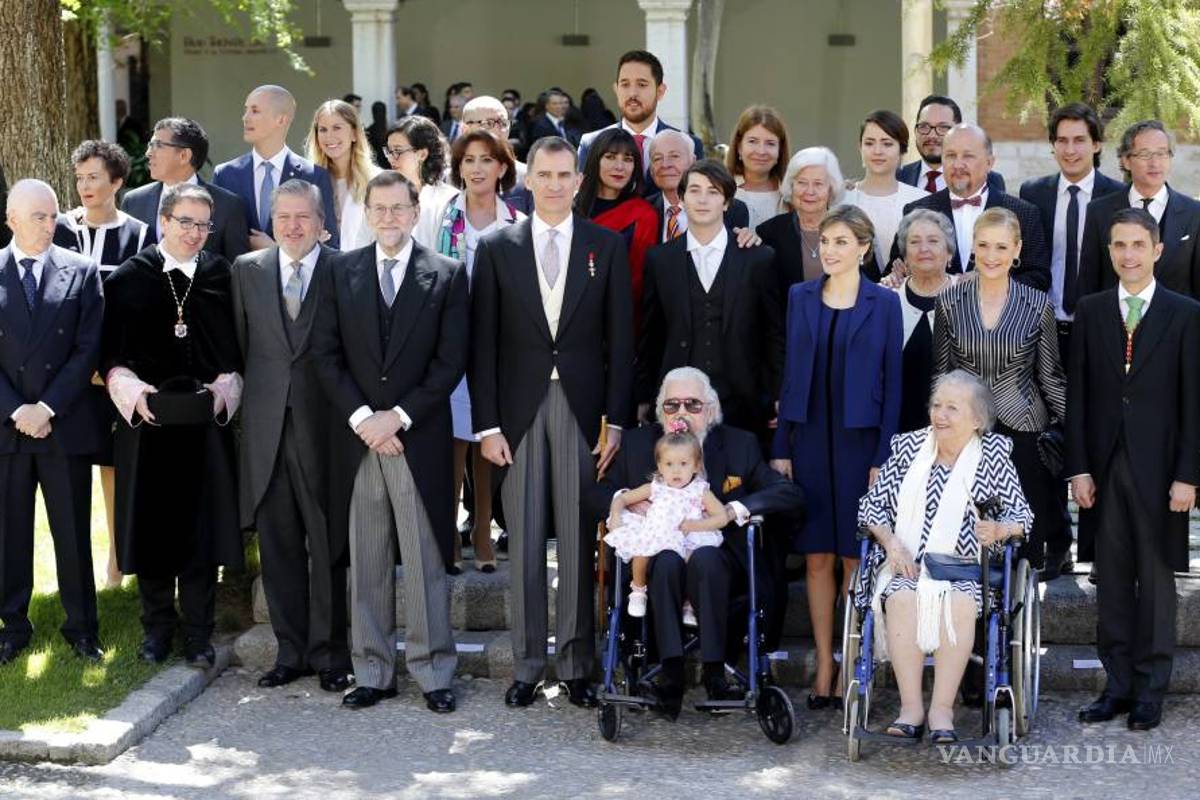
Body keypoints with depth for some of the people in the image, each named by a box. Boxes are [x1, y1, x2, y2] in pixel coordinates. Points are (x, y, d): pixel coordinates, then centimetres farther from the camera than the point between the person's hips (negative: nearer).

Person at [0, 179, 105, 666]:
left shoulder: (81, 272, 2)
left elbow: (89, 349, -2)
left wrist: (48, 406, -10)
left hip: (66, 424, 0)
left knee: (74, 532, 6)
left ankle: (81, 627, 16)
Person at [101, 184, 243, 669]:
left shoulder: (222, 277, 4)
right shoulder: (129, 278, 1)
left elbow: (237, 347, 9)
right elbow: (110, 351, 4)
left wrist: (225, 386, -6)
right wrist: (129, 387, -11)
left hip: (206, 420, 0)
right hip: (146, 420, 0)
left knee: (202, 526, 3)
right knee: (151, 524, 5)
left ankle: (198, 633, 12)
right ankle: (158, 626, 19)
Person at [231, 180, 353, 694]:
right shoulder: (247, 270, 10)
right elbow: (239, 343, 12)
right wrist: (249, 396, 5)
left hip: (324, 425, -3)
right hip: (266, 425, 3)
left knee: (328, 545, 2)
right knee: (278, 545, 8)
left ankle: (330, 653, 11)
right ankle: (291, 651, 17)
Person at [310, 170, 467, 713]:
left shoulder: (447, 275, 3)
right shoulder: (342, 272, 9)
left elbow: (451, 360, -2)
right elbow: (326, 354, 5)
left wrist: (398, 417, -10)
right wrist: (361, 418, -7)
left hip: (420, 439, -2)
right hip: (357, 437, 2)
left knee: (426, 561, 0)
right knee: (366, 562, 6)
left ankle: (433, 672, 7)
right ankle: (372, 673, 12)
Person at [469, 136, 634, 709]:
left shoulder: (607, 247, 6)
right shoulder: (497, 248, 6)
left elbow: (620, 340, 4)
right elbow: (483, 344, 4)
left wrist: (616, 420, -4)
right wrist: (487, 425, -3)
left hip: (582, 409, 0)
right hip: (519, 411, 0)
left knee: (579, 541, 2)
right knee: (524, 542, 4)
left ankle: (576, 663, 10)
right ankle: (527, 664, 12)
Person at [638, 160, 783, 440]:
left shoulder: (759, 259, 5)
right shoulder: (659, 259, 9)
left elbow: (774, 334, 7)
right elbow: (649, 336, 12)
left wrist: (775, 400, 3)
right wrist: (644, 400, 9)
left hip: (740, 406, -1)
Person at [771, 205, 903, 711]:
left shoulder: (883, 303, -1)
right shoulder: (800, 298, 8)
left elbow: (892, 382, -2)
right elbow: (790, 373, 8)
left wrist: (883, 455, -8)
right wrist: (781, 447, 3)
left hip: (861, 440, -3)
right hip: (810, 438, 3)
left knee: (856, 558, 1)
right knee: (817, 557, 5)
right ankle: (824, 667, 12)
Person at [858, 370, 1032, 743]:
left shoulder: (994, 452, 7)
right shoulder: (908, 446, 10)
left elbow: (1020, 514, 5)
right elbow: (871, 505, 9)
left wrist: (999, 530, -17)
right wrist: (891, 542, -9)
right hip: (905, 562, 1)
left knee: (960, 602, -34)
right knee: (902, 598, -32)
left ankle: (942, 709, -30)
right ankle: (911, 708, -29)